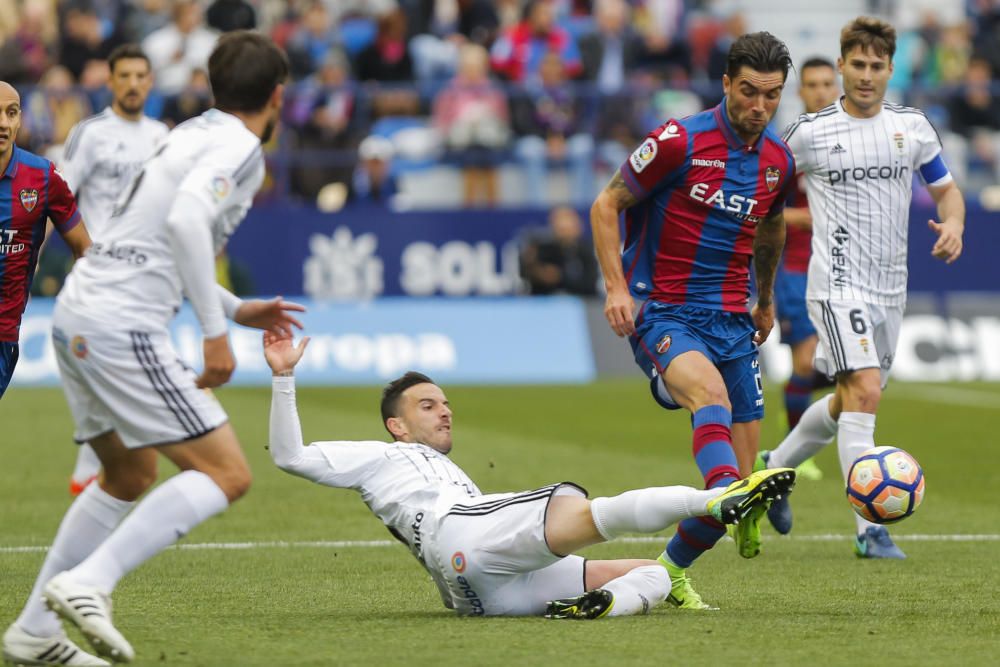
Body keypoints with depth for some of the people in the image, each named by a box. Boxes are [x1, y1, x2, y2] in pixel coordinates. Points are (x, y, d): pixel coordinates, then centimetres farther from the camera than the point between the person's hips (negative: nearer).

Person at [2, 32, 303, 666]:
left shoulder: (192, 135, 21)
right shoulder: (238, 147, -6)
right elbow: (186, 220, -24)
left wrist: (237, 309, 35)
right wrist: (215, 332, -21)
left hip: (76, 319, 9)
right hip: (123, 329, -9)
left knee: (130, 475, 25)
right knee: (227, 475, -8)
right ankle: (90, 583, -19)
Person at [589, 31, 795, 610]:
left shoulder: (779, 161, 7)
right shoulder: (680, 142, -9)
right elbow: (606, 206, -2)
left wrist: (766, 300, 38)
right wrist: (617, 287, -12)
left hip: (732, 322, 5)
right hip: (662, 315, -5)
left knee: (739, 481, -2)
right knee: (711, 391, -38)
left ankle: (671, 570, 18)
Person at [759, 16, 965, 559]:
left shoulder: (912, 126, 5)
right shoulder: (809, 132, -5)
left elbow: (946, 190, 14)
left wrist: (953, 225, -7)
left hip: (890, 287, 6)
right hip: (838, 284, -5)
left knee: (848, 401, 17)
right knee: (865, 391, -21)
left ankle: (778, 465, 43)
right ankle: (870, 529, -22)